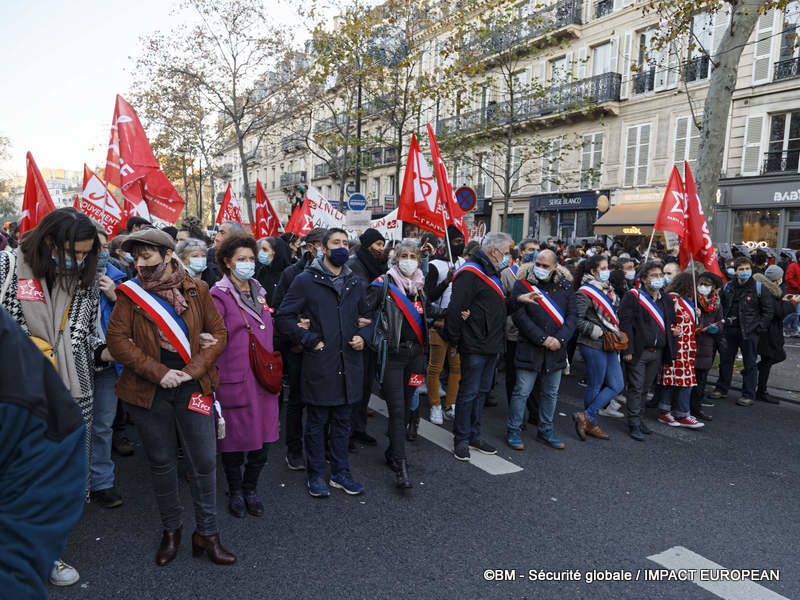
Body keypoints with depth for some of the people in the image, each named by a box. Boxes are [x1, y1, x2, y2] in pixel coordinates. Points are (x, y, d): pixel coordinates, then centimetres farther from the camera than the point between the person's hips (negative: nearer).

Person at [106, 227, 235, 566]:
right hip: (149, 391, 0)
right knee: (161, 462, 13)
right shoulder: (131, 293, 0)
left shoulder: (196, 290, 1)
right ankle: (171, 529, 33)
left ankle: (207, 534, 20)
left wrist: (193, 369, -12)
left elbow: (218, 334, 1)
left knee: (204, 462, 2)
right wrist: (158, 371, -16)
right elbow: (116, 339, -6)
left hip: (192, 387, 0)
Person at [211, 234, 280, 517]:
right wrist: (215, 374, -20)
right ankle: (235, 491, 29)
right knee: (235, 436, 6)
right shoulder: (220, 294, -7)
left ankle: (250, 488, 29)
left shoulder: (259, 292, 14)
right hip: (235, 377, -5)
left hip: (263, 377, 6)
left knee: (263, 435, 9)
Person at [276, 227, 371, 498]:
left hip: (348, 363, 5)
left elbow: (365, 317, 23)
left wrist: (362, 337, 3)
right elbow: (284, 316, -6)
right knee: (316, 422, 7)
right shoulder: (306, 280, -4)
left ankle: (340, 473, 28)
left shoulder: (355, 284, 13)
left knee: (342, 422, 15)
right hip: (319, 364, -5)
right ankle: (316, 475, 22)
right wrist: (309, 340, -11)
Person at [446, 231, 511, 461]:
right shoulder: (470, 274, -17)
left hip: (491, 346, 10)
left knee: (482, 391, 16)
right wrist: (454, 342, -16)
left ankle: (474, 435, 27)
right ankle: (461, 440, 12)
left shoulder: (492, 272, 16)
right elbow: (456, 309, -21)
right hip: (474, 346, -10)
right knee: (468, 392, 0)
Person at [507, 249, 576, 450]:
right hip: (529, 348, -4)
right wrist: (542, 339, -17)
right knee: (522, 392, 0)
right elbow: (519, 315, -14)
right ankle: (513, 430, 15)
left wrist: (560, 339, -13)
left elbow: (572, 315, 2)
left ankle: (545, 431, 29)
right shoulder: (523, 284, -6)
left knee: (551, 393, 15)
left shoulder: (565, 286, 4)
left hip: (556, 350, 4)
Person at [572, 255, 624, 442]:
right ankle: (590, 422, 16)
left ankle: (586, 417, 10)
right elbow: (577, 320, -17)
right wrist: (600, 332, -16)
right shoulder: (585, 292, -11)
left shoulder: (608, 290, 14)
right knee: (595, 386, 1)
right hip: (593, 345, -8)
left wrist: (615, 332, 11)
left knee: (617, 385, 6)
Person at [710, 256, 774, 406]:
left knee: (750, 363, 4)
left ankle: (748, 395, 12)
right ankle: (722, 389, 25)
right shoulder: (728, 287, 8)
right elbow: (722, 306, 19)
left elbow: (768, 310, -2)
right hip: (730, 330, 4)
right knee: (725, 360, 12)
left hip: (749, 332, -4)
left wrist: (759, 327, -9)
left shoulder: (758, 287, -4)